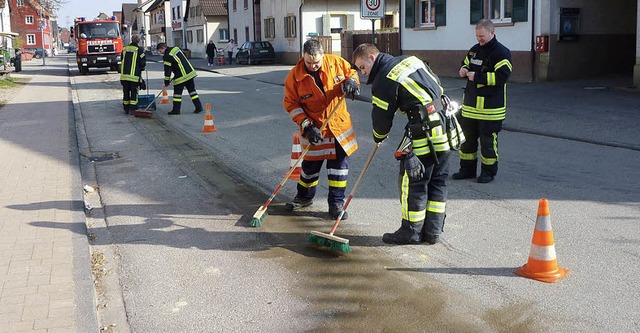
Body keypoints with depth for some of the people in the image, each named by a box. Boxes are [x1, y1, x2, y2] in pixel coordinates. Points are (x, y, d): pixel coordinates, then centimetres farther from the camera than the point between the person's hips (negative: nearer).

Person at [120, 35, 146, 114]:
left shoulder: (124, 49, 10)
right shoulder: (139, 50, -6)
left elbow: (122, 61, 19)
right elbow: (143, 63, -5)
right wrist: (141, 68, 16)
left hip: (124, 75, 4)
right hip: (134, 75, -4)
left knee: (126, 92, 11)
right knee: (134, 92, 2)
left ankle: (126, 109, 16)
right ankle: (132, 109, -2)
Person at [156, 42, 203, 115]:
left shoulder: (167, 56, -11)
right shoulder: (175, 48, 13)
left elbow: (167, 70, -11)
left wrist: (166, 83, -3)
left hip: (181, 76, -8)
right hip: (190, 72, 8)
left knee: (177, 92, 2)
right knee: (192, 90, 12)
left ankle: (176, 110, 6)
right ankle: (199, 107, 11)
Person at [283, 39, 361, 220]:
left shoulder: (336, 62, -9)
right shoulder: (294, 76, -13)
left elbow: (351, 73, 8)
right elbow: (291, 104, -9)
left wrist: (351, 82, -17)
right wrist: (306, 126, -17)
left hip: (339, 125, 2)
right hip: (314, 129, -1)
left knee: (339, 164, 5)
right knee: (310, 165, 11)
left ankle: (336, 203, 18)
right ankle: (304, 197, 36)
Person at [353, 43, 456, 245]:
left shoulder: (383, 81, -10)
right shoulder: (411, 60, 14)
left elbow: (382, 117, -2)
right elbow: (438, 87, 20)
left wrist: (379, 137, 18)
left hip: (424, 133, -9)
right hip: (446, 125, 9)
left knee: (413, 182, 3)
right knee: (437, 181, 13)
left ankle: (412, 232, 12)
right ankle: (433, 231, 21)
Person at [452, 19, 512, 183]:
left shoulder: (501, 52, -11)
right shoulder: (475, 50, 13)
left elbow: (502, 76, -21)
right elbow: (466, 64, 27)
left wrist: (477, 77, -20)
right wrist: (464, 70, 2)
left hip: (490, 106, -7)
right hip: (470, 104, 7)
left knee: (488, 139, 1)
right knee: (467, 136, 12)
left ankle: (488, 171, 15)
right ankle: (467, 169, 24)